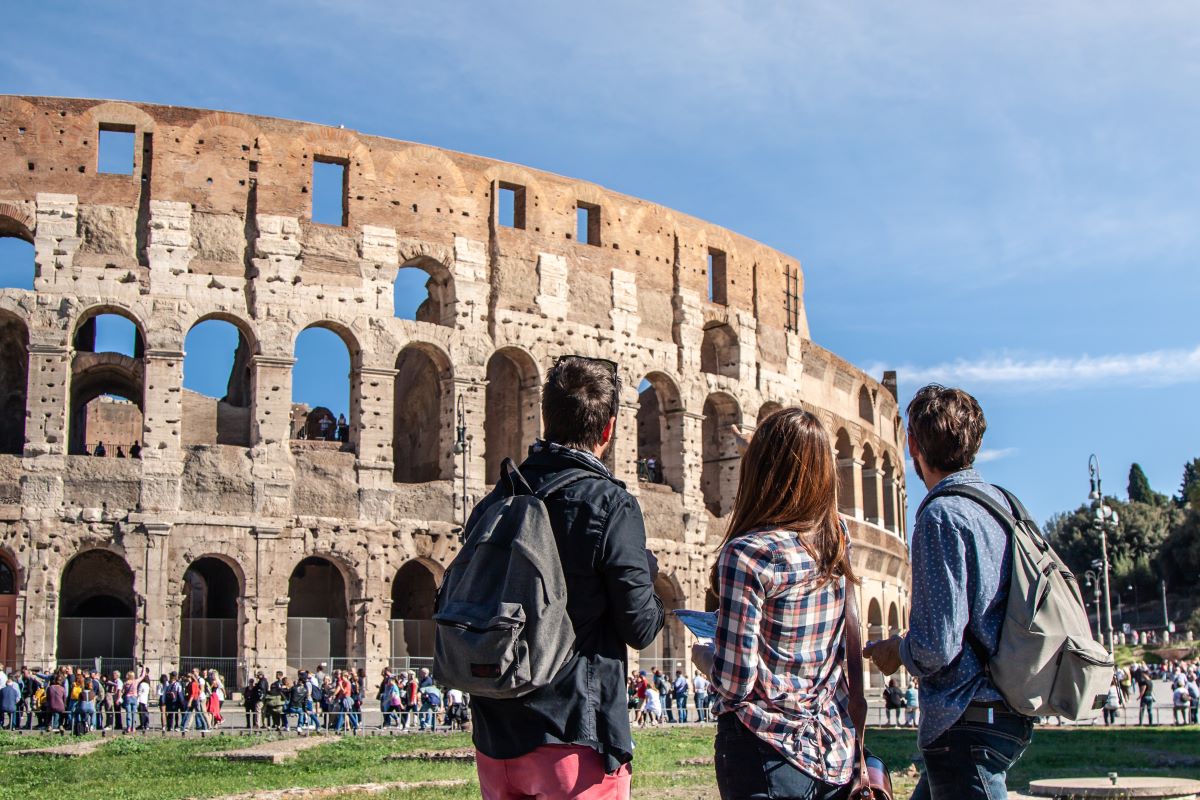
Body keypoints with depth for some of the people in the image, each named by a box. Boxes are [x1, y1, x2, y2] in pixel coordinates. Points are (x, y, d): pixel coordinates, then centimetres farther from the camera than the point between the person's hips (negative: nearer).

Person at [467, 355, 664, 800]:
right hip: (576, 738, -6)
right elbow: (640, 628, -10)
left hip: (495, 734, 6)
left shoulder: (493, 503, 6)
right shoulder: (610, 504, -12)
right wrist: (646, 569, 8)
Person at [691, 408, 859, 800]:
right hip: (837, 753, 6)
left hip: (767, 754, -5)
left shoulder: (747, 553, -18)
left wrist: (703, 654, 3)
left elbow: (734, 683, -19)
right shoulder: (837, 541, 0)